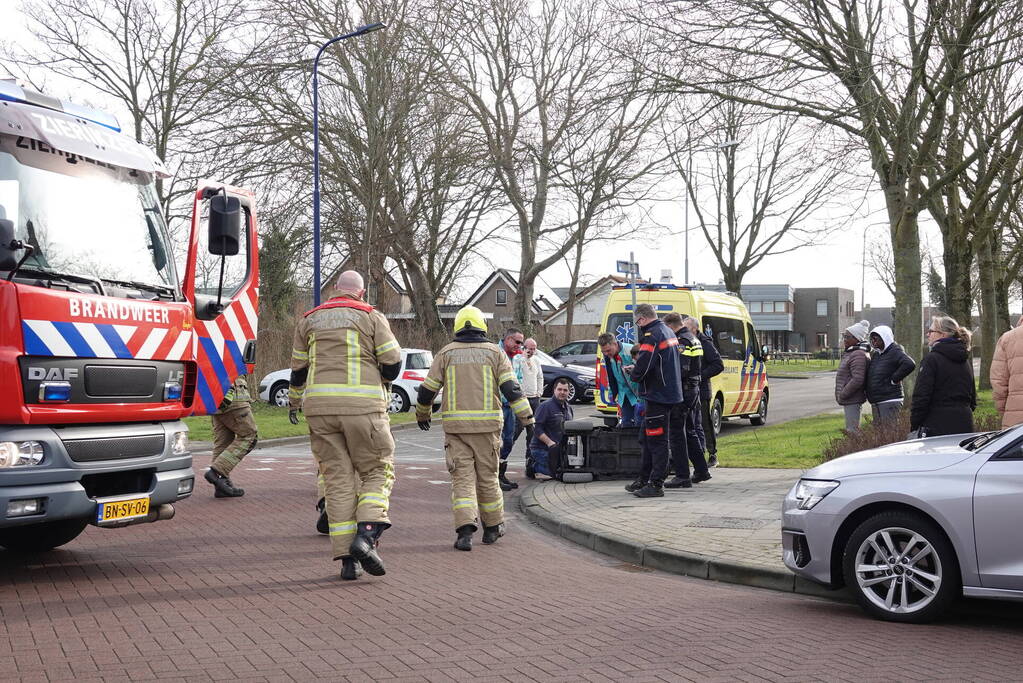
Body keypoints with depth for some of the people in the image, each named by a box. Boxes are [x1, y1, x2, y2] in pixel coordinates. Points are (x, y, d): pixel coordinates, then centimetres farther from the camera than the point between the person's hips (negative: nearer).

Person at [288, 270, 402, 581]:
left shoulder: (310, 319, 15)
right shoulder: (372, 316, 4)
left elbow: (298, 369, 20)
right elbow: (393, 362, -2)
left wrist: (294, 403, 36)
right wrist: (379, 378, 21)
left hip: (321, 406, 3)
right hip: (363, 404, -3)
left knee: (338, 480, 5)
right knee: (378, 472, 8)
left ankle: (347, 558, 1)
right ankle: (366, 537, -14)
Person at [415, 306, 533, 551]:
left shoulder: (446, 353, 5)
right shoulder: (495, 353, 4)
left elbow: (427, 389, 7)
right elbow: (511, 388, -6)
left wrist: (422, 415, 24)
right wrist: (527, 418, -5)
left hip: (455, 425, 0)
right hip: (487, 425, 0)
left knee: (462, 478, 0)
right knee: (488, 476, 13)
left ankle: (465, 530, -14)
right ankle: (492, 527, 24)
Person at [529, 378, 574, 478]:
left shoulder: (569, 408, 13)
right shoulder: (546, 406, -13)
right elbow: (536, 427, -19)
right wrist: (549, 442, -26)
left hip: (559, 447, 8)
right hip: (541, 448, -8)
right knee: (555, 471, -18)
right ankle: (532, 466, 8)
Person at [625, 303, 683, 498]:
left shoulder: (652, 336, -18)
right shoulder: (668, 332, 15)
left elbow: (642, 368, -24)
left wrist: (633, 374, -2)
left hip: (657, 395, -10)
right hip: (669, 392, 10)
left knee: (657, 441, -5)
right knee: (647, 438, 18)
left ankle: (656, 484, -1)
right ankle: (644, 480, 26)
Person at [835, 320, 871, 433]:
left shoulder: (858, 355, -19)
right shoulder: (850, 353, 14)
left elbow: (857, 380, -27)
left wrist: (842, 395, -19)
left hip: (852, 400, -11)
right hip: (850, 400, 11)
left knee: (852, 430, -8)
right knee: (851, 429, 16)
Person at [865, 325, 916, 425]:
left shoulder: (895, 351, -10)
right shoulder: (876, 354, 15)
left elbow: (910, 364, -28)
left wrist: (894, 379, -19)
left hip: (890, 402, -9)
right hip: (876, 403, 9)